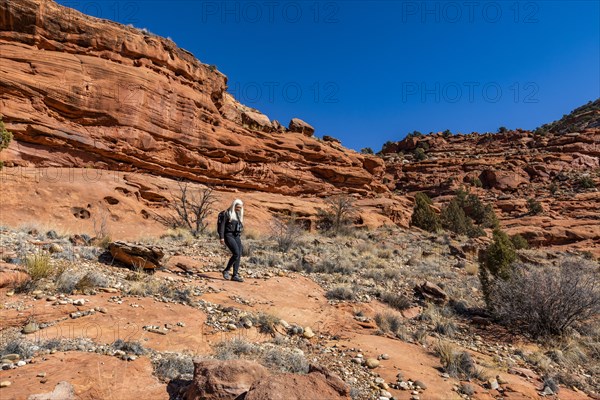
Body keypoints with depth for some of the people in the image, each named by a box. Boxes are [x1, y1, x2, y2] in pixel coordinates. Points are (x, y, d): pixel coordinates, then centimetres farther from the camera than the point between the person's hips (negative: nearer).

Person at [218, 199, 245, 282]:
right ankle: (226, 270, -1)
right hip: (228, 235, -7)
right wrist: (221, 237, -16)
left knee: (239, 255, -4)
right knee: (236, 253, -19)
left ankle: (235, 275, 2)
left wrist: (239, 237, 19)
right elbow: (222, 225, -9)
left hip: (236, 236, 7)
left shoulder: (239, 215, 15)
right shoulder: (227, 213, -6)